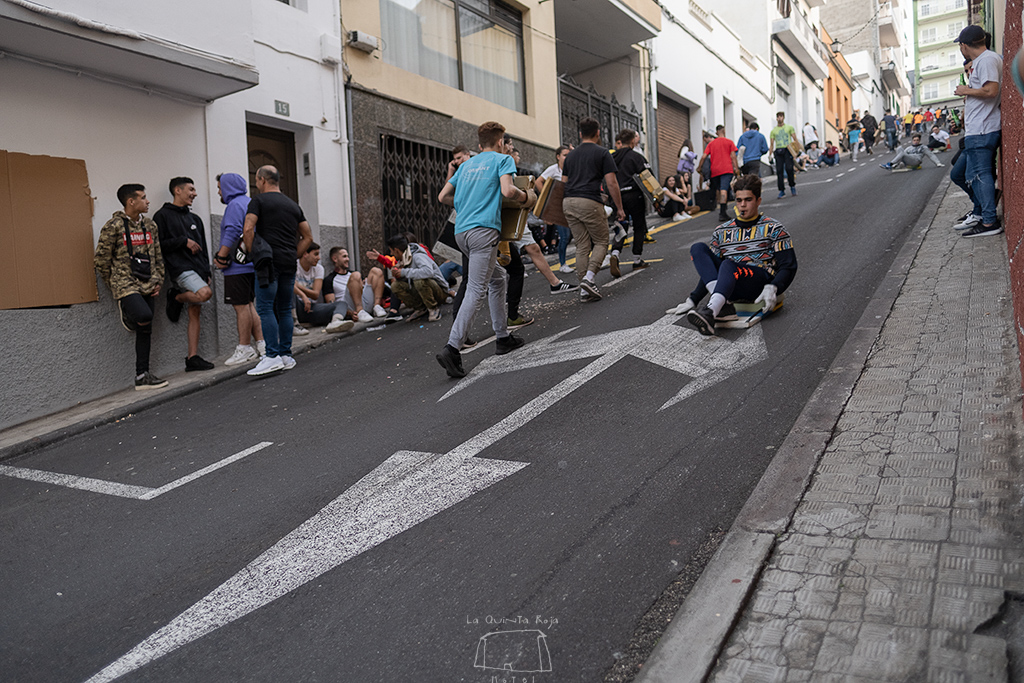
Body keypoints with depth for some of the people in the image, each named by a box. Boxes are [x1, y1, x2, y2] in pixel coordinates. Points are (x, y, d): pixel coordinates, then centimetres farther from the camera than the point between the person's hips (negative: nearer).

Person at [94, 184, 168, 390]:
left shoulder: (150, 226, 13)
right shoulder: (114, 226, -6)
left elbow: (158, 257, 19)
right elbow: (101, 260, -4)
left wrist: (158, 282, 9)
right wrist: (117, 285, 0)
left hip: (147, 286, 6)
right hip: (126, 285, -6)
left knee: (145, 331, 5)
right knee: (144, 315, -30)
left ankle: (142, 377, 11)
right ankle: (126, 313, 6)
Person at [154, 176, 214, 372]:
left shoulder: (195, 219, 22)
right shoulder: (163, 216, 1)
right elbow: (158, 245, -7)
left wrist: (207, 272, 16)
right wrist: (183, 241, -10)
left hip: (197, 270, 7)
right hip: (180, 268, -7)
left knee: (195, 313, 2)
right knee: (205, 293, -31)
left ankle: (193, 358, 3)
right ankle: (176, 297, -1)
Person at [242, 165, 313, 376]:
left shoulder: (258, 201, 0)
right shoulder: (293, 205, 19)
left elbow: (248, 229, -13)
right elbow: (308, 236, 19)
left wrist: (251, 253, -2)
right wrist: (293, 255, 16)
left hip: (269, 262, -6)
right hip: (289, 264, 6)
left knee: (265, 308, -7)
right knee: (284, 309, 10)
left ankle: (273, 357, -14)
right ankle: (286, 356, 11)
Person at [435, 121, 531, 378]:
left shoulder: (467, 164, 24)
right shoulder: (503, 159, 6)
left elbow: (443, 196, 21)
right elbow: (507, 190, -12)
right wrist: (526, 197, 6)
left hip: (461, 231, 8)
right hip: (483, 229, -8)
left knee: (497, 279, 21)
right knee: (476, 291, -11)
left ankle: (502, 336, 23)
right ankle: (452, 348, -21)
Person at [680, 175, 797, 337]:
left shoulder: (773, 228, 12)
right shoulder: (723, 231, 22)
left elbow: (788, 267, 5)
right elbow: (710, 269, 22)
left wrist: (772, 288, -17)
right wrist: (693, 299, 8)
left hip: (761, 282, -4)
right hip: (727, 282, 4)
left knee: (728, 265, -35)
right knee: (698, 248, -13)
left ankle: (710, 312, -60)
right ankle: (720, 300, -35)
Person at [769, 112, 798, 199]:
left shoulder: (789, 127, 12)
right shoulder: (773, 131, 16)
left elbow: (795, 139, 8)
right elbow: (772, 144, 16)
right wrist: (770, 154, 5)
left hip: (788, 150, -2)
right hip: (778, 151, 2)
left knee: (789, 168, -15)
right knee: (779, 171, -5)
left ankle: (792, 186, 5)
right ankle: (781, 191, 0)